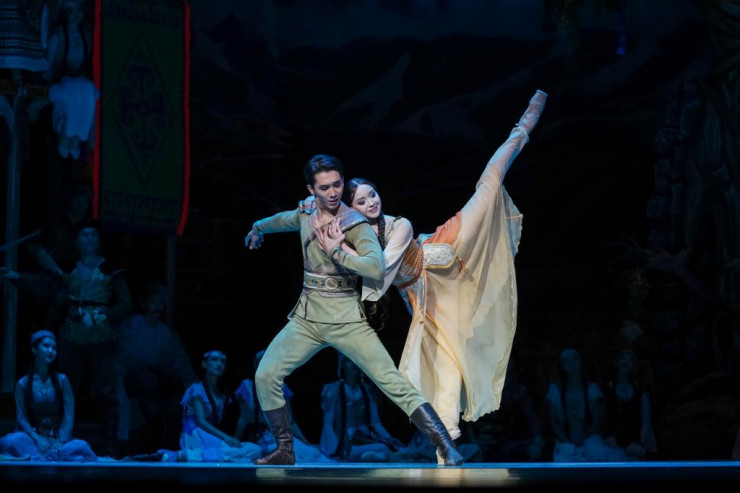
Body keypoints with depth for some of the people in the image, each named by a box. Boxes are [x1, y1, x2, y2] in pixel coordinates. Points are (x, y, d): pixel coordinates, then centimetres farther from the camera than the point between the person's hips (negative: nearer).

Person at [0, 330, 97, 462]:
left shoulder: (62, 380, 7)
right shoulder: (23, 384, 5)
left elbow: (69, 417, 0)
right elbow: (21, 417, -2)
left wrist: (60, 442, -18)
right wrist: (37, 439, -21)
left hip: (59, 437, 1)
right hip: (33, 437, -1)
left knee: (81, 446, -33)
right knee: (12, 441, -36)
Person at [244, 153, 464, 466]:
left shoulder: (356, 225, -11)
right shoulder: (306, 215, 7)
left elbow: (377, 269, -27)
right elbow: (283, 220, 34)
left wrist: (336, 251, -21)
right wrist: (257, 228, 53)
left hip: (345, 320, -6)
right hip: (306, 318, 6)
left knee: (394, 384, -14)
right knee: (265, 375, -4)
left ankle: (449, 451, -18)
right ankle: (285, 452, 10)